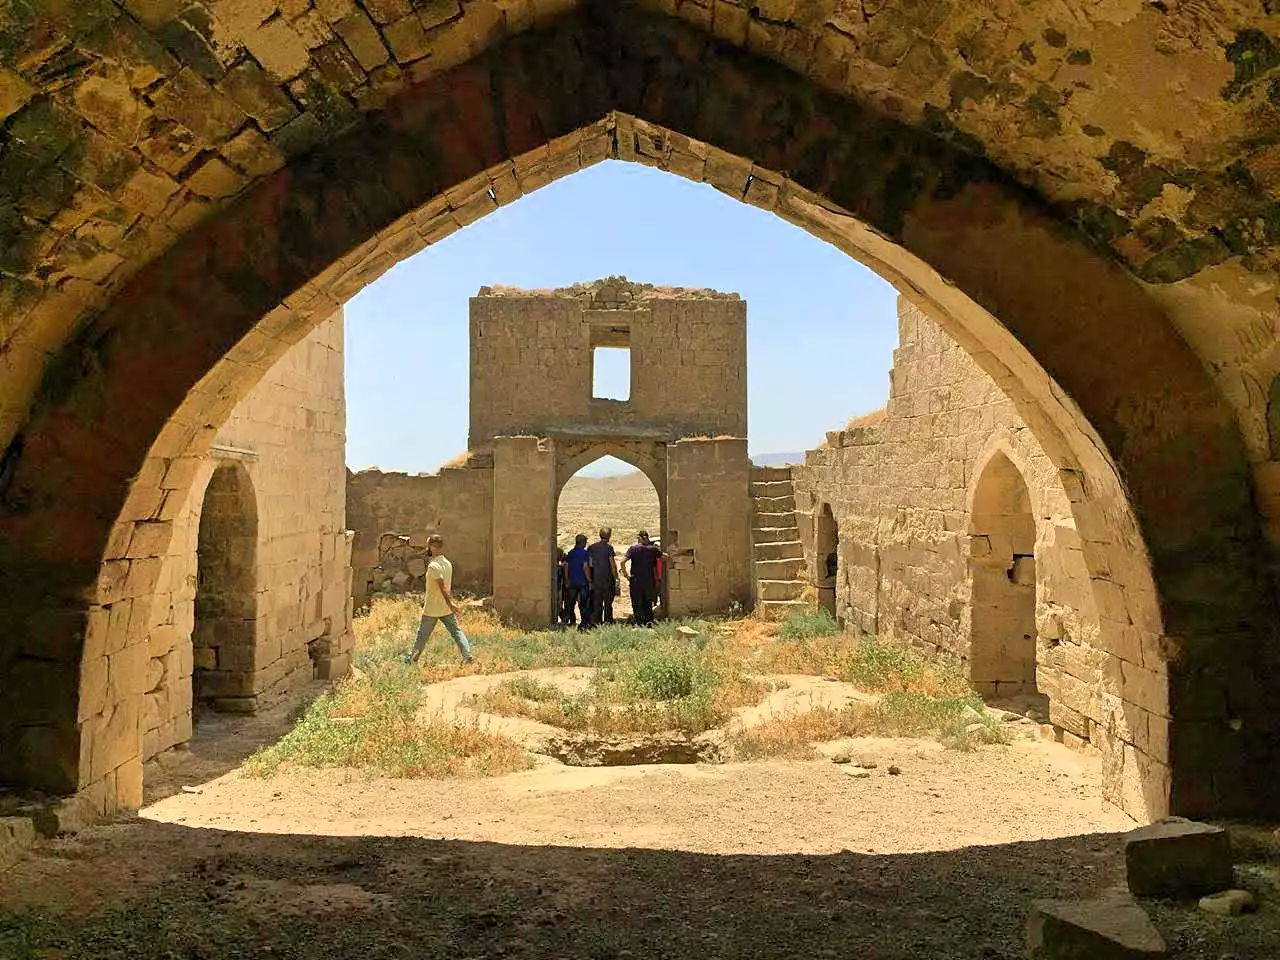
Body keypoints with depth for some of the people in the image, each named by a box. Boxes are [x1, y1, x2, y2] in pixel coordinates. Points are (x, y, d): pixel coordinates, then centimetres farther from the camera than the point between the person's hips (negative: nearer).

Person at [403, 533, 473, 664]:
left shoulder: (433, 566, -19)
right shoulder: (447, 563, 7)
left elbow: (443, 586, -27)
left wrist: (450, 603, -31)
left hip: (431, 609, -6)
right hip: (446, 609, 6)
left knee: (423, 634, 10)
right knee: (457, 632, 4)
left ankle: (412, 658, 24)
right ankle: (468, 656, -6)